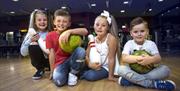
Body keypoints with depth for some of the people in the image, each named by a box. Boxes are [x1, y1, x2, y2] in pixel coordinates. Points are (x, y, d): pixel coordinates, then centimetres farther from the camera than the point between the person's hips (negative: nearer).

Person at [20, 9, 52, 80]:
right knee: (32, 47, -25)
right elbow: (23, 53, -7)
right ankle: (40, 70, -3)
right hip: (38, 60, 2)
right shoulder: (31, 33, -4)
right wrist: (30, 40, -20)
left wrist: (39, 39, -21)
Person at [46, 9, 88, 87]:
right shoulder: (50, 36, -3)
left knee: (81, 50, -30)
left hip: (71, 59, 2)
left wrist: (69, 31, -34)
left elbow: (85, 31, -22)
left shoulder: (70, 33, -4)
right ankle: (66, 72, 7)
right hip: (60, 63, -1)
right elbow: (52, 54, -4)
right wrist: (52, 71, -3)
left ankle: (73, 74, -7)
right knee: (58, 81, -30)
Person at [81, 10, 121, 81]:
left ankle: (83, 74, 2)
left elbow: (111, 58, -20)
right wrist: (89, 64, -24)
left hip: (106, 67, -5)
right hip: (96, 65, 5)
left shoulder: (111, 38, -21)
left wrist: (110, 76, -15)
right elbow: (86, 55, -3)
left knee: (91, 76, -26)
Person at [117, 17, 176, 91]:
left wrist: (151, 59, -35)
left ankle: (131, 80, -29)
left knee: (165, 69, -22)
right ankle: (154, 83, -30)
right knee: (121, 69, -31)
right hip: (133, 71, -1)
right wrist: (137, 59, -34)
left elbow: (158, 59, -10)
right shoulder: (129, 44, -2)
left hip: (148, 71, 2)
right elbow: (124, 58, -17)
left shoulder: (151, 44, 2)